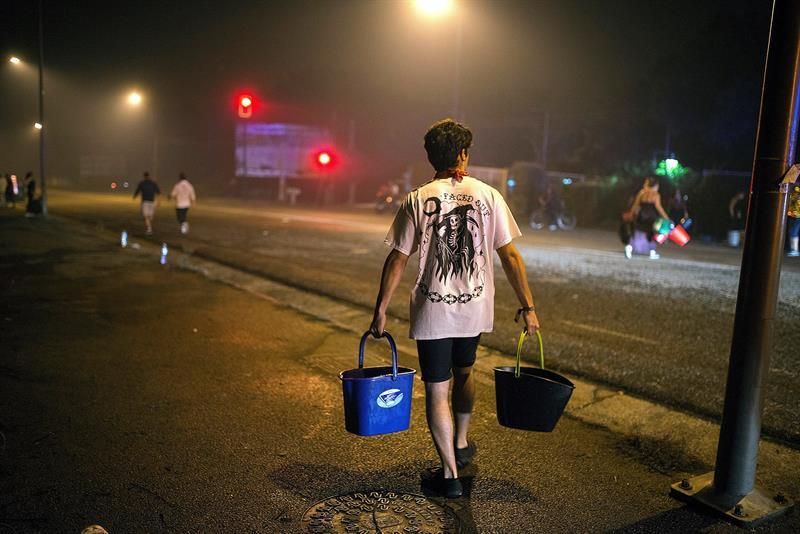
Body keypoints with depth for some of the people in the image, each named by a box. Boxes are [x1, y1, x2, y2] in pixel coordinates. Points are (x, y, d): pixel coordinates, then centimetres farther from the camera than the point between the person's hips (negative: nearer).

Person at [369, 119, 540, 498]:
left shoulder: (417, 200, -8)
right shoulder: (488, 196, -4)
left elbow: (397, 260, -7)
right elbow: (510, 257, -5)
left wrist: (381, 310, 1)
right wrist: (527, 306, 2)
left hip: (433, 310, -3)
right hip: (475, 308, 3)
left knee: (437, 390, 8)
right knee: (464, 372, 27)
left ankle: (450, 474, 15)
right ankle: (461, 445, 44)